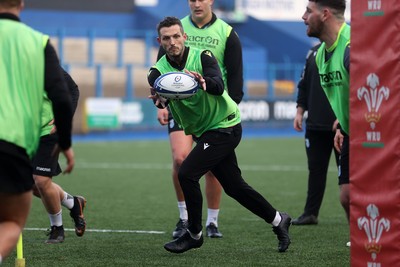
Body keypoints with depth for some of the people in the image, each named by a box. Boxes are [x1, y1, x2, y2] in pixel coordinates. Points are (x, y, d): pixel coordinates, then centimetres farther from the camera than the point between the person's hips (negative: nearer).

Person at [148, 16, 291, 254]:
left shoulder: (202, 57, -15)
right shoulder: (159, 71, -3)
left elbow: (219, 86, -31)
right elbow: (159, 95, -24)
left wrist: (204, 81, -53)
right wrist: (161, 100, -48)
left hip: (225, 126, -6)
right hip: (204, 132, 6)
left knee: (187, 174, -18)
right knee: (234, 186, 12)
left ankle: (194, 234, -2)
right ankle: (278, 221, 30)